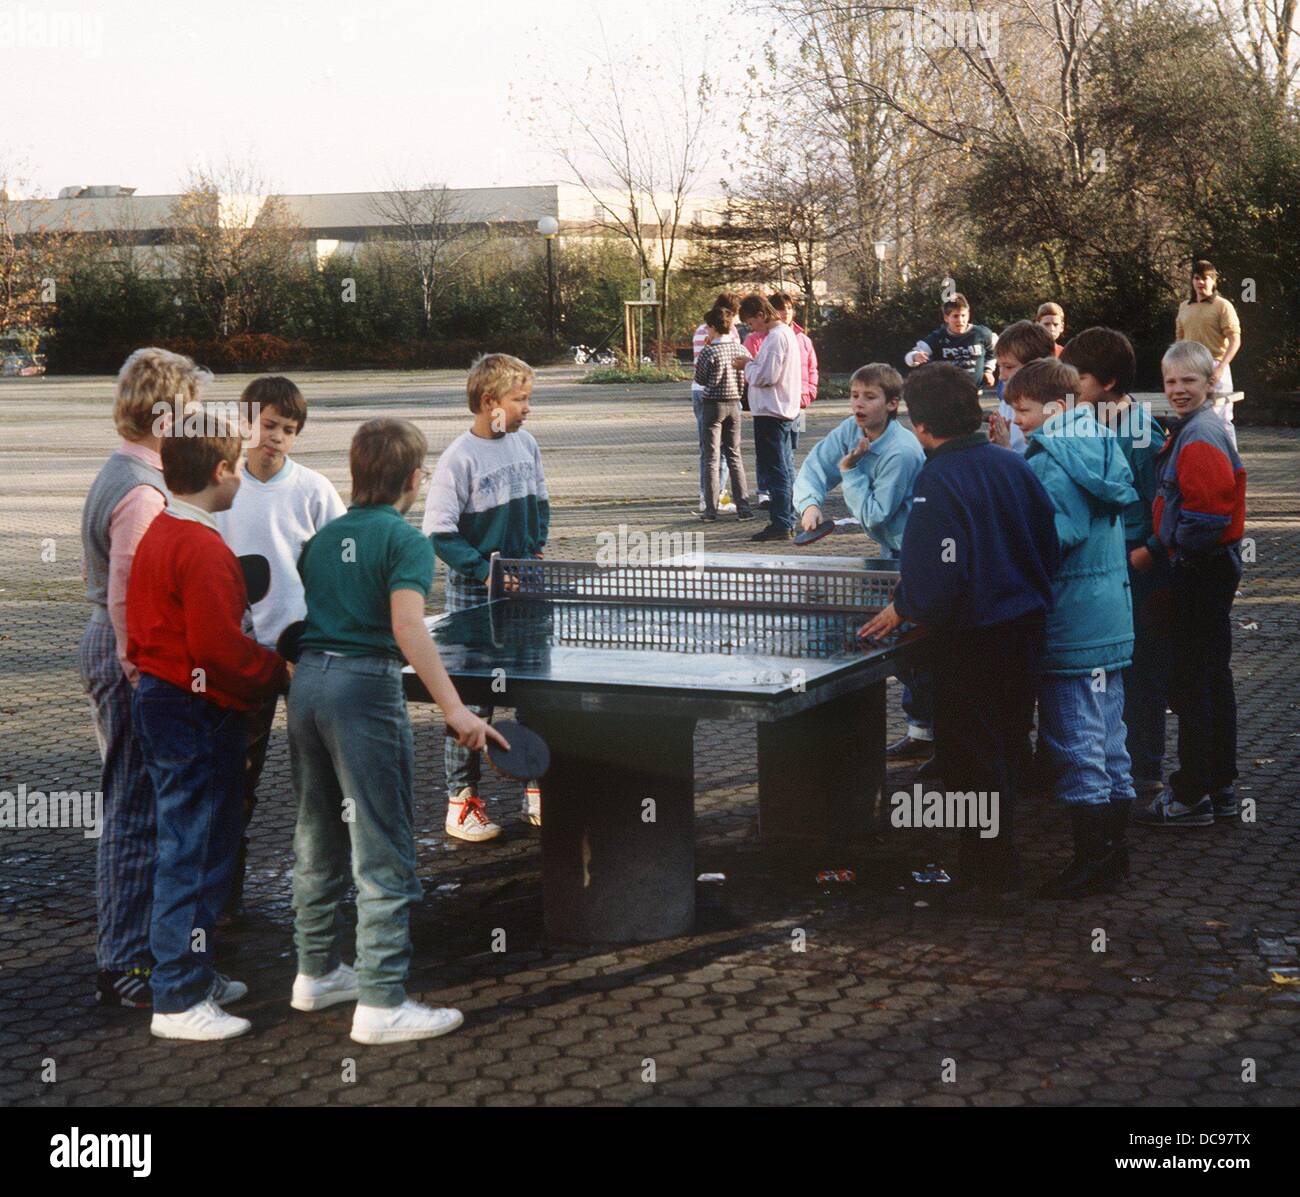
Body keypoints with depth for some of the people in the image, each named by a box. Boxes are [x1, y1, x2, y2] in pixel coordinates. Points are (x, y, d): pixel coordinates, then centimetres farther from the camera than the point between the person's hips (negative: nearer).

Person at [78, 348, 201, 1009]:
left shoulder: (115, 475, 13)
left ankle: (124, 940, 32)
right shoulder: (142, 492, -20)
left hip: (108, 646, 11)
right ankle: (126, 967, -1)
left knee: (131, 807, 20)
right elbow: (127, 595, -25)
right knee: (137, 812, -6)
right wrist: (140, 669, -21)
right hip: (133, 659, -11)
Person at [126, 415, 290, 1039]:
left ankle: (192, 972, 30)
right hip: (198, 714, -10)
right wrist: (280, 671, -11)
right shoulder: (204, 549, -21)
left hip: (159, 700, 10)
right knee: (195, 854, -3)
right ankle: (179, 1001, 3)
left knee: (189, 847, 19)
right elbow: (221, 647, -25)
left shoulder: (157, 536, 11)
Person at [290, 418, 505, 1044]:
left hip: (306, 681, 8)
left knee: (318, 840, 19)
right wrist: (454, 709, -23)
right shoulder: (404, 540, -7)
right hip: (364, 687, -7)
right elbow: (407, 627, -20)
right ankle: (381, 1004, -2)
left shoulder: (322, 538, 13)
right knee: (382, 852, -2)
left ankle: (317, 973, 31)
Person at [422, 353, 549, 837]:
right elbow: (439, 534, -16)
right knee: (473, 697, 0)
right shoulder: (460, 458, -15)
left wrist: (536, 551, 5)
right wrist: (487, 571, -20)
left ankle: (537, 789, 23)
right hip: (475, 595, -6)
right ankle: (462, 802, 10)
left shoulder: (525, 443, 4)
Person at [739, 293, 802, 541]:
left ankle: (780, 525, -7)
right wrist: (752, 366, 9)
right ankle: (788, 522, 19)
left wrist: (747, 366, -4)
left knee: (776, 469, -8)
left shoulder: (776, 337, -16)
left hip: (771, 411, -10)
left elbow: (766, 376, -21)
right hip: (784, 410, 10)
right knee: (785, 468, 13)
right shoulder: (786, 333, 16)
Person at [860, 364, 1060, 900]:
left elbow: (935, 575, -25)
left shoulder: (938, 480, -20)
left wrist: (902, 608, -7)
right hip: (1026, 625, 8)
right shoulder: (1013, 464, 2)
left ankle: (992, 872, 13)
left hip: (972, 635, -8)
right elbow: (1049, 547, 8)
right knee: (1006, 746, 20)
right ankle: (995, 856, 34)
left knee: (971, 758, 5)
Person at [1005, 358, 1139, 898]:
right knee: (1109, 742, 14)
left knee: (1076, 746, -2)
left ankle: (1090, 863, 3)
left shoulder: (1050, 460, -16)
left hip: (1070, 629, -9)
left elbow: (1060, 534, -26)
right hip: (1111, 624, 9)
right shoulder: (1099, 447, 11)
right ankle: (1114, 852, 23)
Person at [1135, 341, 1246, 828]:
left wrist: (1182, 542, -12)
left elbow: (1210, 512, -26)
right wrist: (1165, 542, 13)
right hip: (1210, 567, 11)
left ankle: (1192, 796, 3)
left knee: (1192, 682, -4)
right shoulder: (1196, 429, 13)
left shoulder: (1200, 437, -19)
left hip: (1202, 569, -11)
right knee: (1214, 678, 16)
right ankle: (1220, 787, 25)